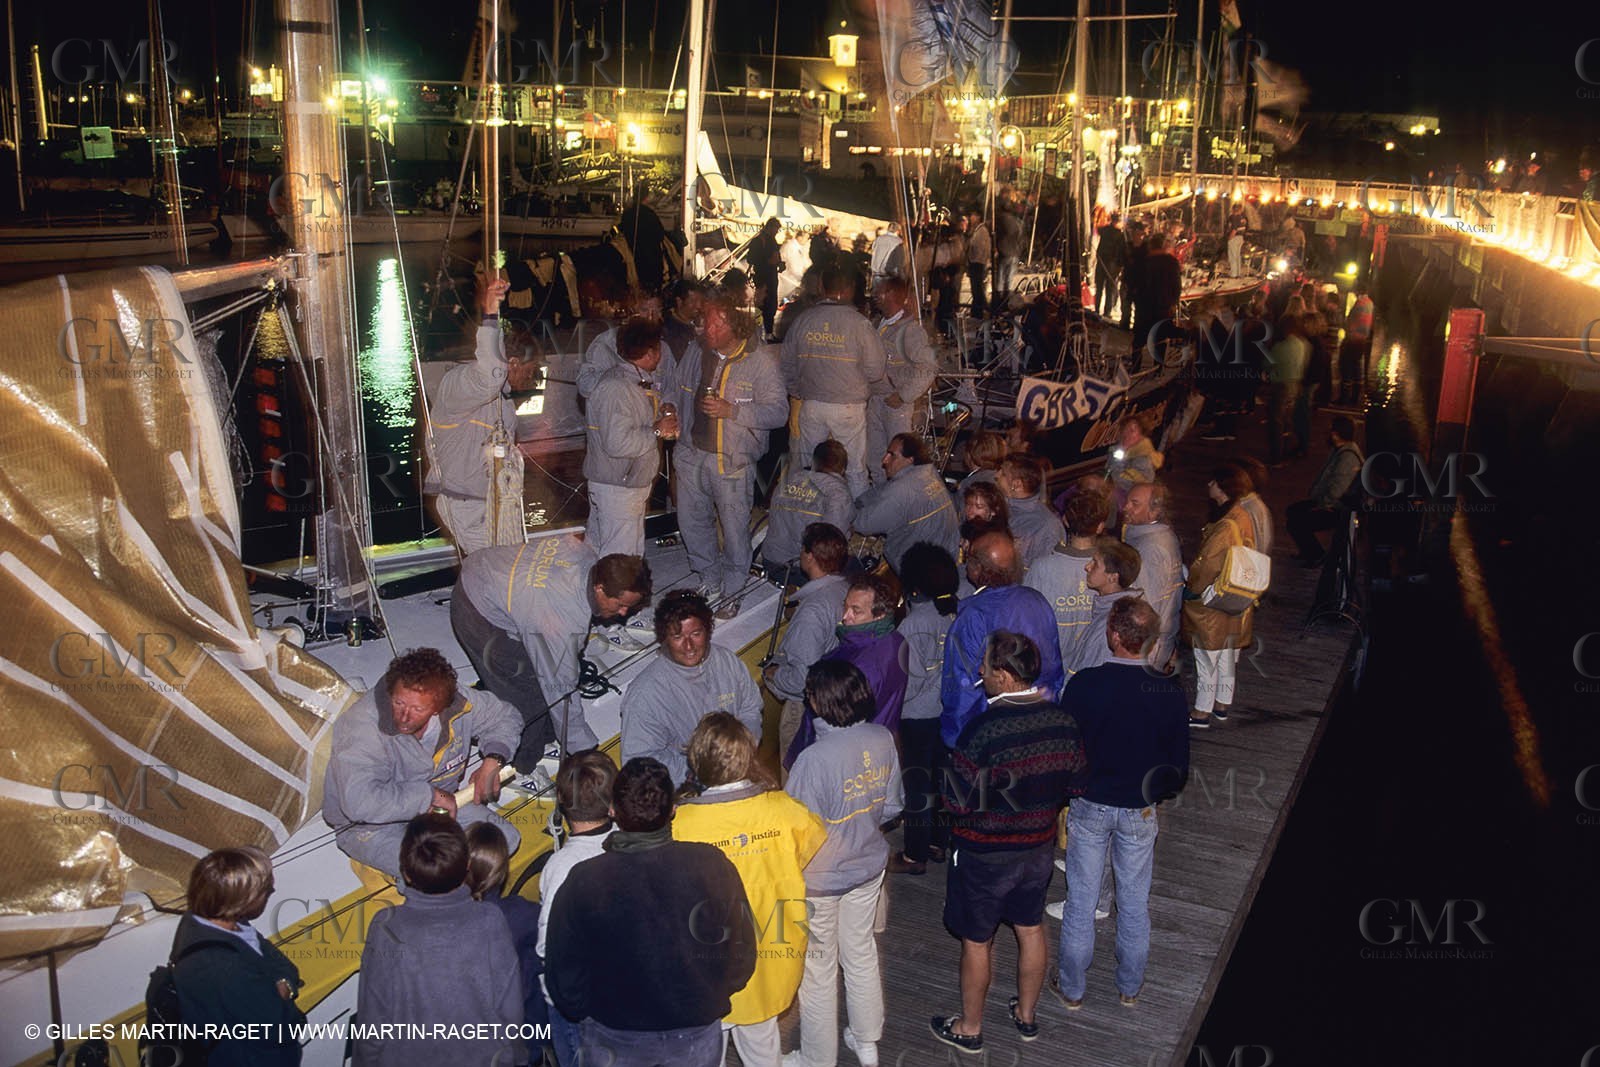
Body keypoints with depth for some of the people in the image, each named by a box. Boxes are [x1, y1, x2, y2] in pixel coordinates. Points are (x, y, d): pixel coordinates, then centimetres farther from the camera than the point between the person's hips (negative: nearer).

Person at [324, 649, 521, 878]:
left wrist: (492, 762, -13)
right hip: (371, 826, -5)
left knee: (506, 839, -9)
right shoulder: (362, 727, -33)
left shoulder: (456, 702, -16)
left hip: (437, 802, 6)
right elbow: (359, 801, -44)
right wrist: (431, 795, -34)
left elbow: (505, 716, 4)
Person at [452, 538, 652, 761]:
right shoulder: (564, 625, -38)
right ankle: (525, 766, 18)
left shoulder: (586, 554, -18)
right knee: (529, 698, -4)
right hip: (477, 615, -8)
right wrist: (586, 751, -21)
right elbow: (561, 690, -29)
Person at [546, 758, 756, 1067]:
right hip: (698, 1035, 1)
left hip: (615, 1039, -1)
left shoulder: (582, 882, -23)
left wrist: (587, 1013, 10)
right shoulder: (712, 865, -20)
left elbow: (563, 982, -11)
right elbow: (742, 959, -8)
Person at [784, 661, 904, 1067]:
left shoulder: (814, 760, -32)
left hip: (821, 879, -6)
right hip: (869, 866, 6)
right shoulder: (883, 740, -14)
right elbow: (893, 805, 0)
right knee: (861, 952, 26)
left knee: (818, 968, 15)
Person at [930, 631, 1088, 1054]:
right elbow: (1076, 785, 1)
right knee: (1031, 930, 23)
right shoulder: (1062, 721, -10)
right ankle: (1027, 1016, 42)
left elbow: (959, 803, -24)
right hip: (1040, 845, 6)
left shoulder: (983, 729, -29)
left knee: (977, 941, 13)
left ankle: (969, 1029, 31)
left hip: (986, 853, -5)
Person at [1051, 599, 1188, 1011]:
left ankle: (1071, 988, 26)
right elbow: (1180, 762, -3)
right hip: (1141, 809, 2)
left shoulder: (1084, 684, -20)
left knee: (1081, 900, 12)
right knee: (1135, 901, 18)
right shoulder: (1169, 690, -12)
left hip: (1090, 806, -2)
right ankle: (1130, 987, 34)